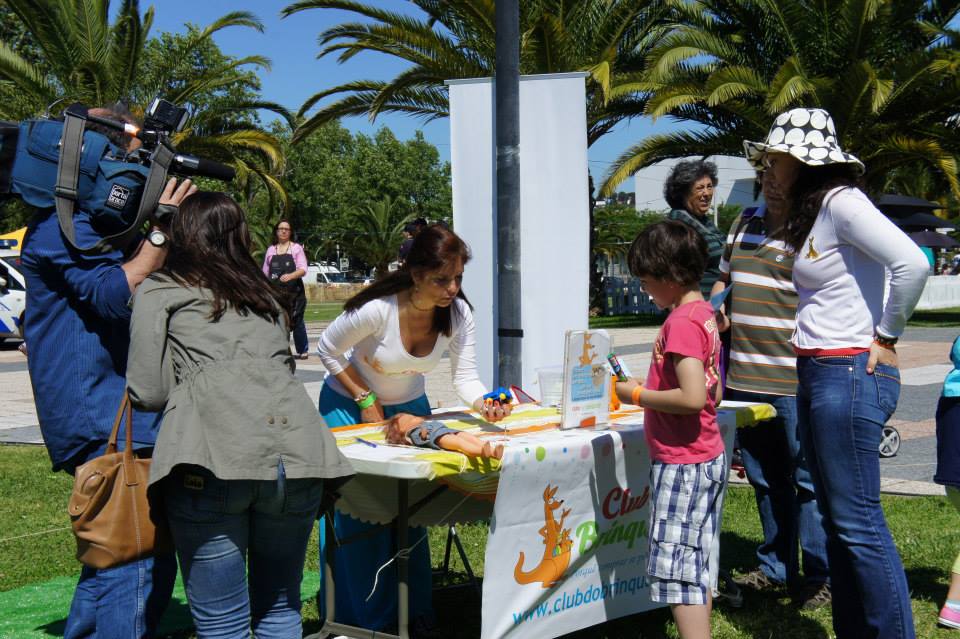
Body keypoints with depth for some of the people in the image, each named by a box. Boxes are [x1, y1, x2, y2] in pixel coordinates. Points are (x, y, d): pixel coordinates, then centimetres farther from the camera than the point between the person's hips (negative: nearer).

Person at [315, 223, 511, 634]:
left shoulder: (459, 314, -20)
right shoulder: (376, 309, -32)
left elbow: (465, 377, -16)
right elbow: (327, 351, -17)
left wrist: (483, 405, -37)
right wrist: (366, 401, -19)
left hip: (409, 406, 4)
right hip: (351, 404, -4)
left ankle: (414, 607, 19)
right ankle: (364, 616, 10)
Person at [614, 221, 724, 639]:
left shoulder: (681, 322, -18)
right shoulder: (705, 315, 11)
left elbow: (693, 398, -27)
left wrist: (637, 394, -15)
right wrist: (651, 390, 14)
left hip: (681, 463, -10)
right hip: (709, 457, 10)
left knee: (676, 566, -6)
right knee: (697, 564, 16)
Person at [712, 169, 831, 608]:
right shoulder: (744, 223, 14)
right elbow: (724, 277, 27)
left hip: (794, 381, -7)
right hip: (744, 376, 7)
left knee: (808, 480, 2)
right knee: (765, 479, 17)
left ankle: (819, 577, 15)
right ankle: (775, 568, 31)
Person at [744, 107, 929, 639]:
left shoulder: (841, 201, -12)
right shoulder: (812, 211, 17)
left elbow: (911, 262, -24)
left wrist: (886, 337, -14)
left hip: (850, 374, -10)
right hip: (816, 375, 10)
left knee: (858, 522, -6)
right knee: (836, 520, 13)